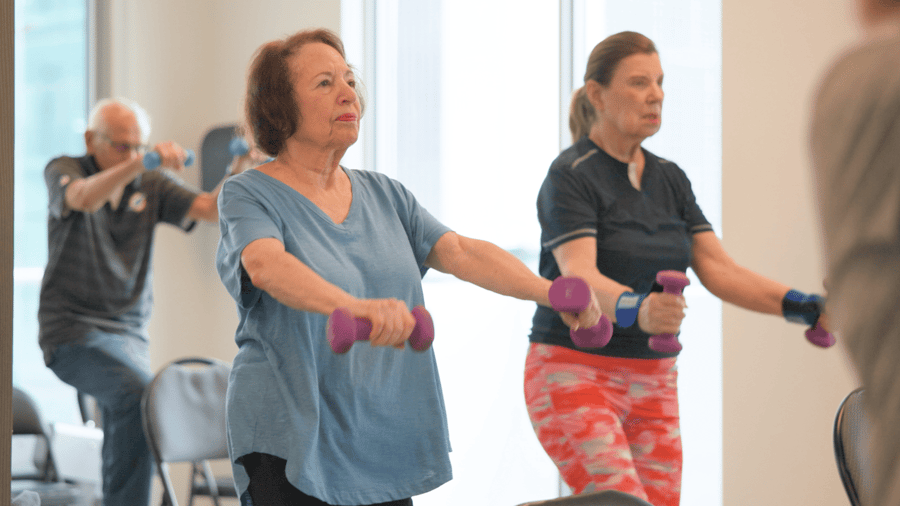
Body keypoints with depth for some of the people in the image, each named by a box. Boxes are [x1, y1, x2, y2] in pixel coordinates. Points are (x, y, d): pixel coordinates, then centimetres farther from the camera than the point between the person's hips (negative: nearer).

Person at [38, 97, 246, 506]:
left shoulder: (150, 186, 9)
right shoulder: (63, 170, -3)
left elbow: (210, 209, -4)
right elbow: (83, 198, -27)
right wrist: (144, 163, -41)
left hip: (129, 331, 5)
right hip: (72, 330, -5)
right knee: (138, 394, -29)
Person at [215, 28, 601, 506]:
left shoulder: (384, 194, 12)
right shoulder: (249, 194, -5)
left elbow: (460, 252, 1)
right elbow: (266, 266, -26)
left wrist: (550, 291, -16)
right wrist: (351, 306, -45)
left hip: (387, 444, 5)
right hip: (293, 448, -5)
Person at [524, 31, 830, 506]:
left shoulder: (670, 179, 12)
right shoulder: (571, 176, -10)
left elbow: (721, 270, 3)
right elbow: (580, 278, -25)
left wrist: (802, 305, -13)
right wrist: (637, 309, -46)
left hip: (653, 381, 7)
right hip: (576, 372, -7)